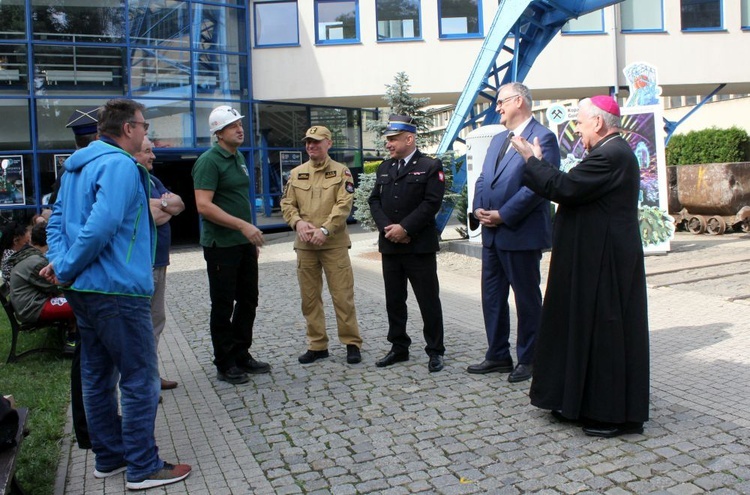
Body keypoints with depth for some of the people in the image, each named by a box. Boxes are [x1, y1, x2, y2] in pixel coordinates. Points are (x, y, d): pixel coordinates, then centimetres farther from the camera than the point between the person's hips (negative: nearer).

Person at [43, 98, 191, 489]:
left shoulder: (77, 165, 15)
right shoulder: (120, 165, -16)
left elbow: (57, 218, 15)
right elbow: (101, 226, -26)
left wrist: (59, 260, 1)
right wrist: (66, 270, -15)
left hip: (83, 291, 10)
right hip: (117, 289, -10)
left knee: (98, 376, 16)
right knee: (140, 379, -1)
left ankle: (109, 457, 28)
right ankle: (143, 468, 7)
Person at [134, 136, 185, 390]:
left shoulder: (151, 179, 17)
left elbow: (179, 204, 8)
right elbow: (151, 216, -23)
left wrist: (160, 204, -10)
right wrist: (168, 207, -5)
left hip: (157, 260, 10)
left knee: (156, 320, 15)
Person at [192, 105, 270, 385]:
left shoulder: (239, 157, 13)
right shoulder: (209, 161, -14)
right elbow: (203, 205, -22)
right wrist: (243, 225, -24)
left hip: (244, 243, 8)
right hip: (221, 245, -8)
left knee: (248, 301, 14)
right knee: (223, 306, 2)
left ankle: (241, 356, 28)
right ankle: (225, 365, 15)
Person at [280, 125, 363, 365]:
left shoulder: (341, 172, 0)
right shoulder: (296, 173, 11)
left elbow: (344, 205, -10)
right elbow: (287, 204, 8)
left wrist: (324, 229, -20)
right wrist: (298, 222, -13)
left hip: (334, 243, -4)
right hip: (304, 244, 4)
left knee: (343, 295, -1)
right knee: (309, 297, 8)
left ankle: (352, 343, 12)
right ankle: (317, 345, 20)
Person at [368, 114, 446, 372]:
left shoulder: (430, 166, -3)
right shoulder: (385, 168, 14)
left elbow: (432, 203, -13)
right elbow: (374, 200, 10)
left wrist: (404, 228, -18)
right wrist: (387, 227, -7)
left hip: (419, 247, -5)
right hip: (390, 246, 6)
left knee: (428, 301, 1)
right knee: (394, 300, 12)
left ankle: (435, 351, 12)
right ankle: (399, 347, 24)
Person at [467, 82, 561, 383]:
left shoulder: (542, 138, -9)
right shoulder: (498, 140, 18)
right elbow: (483, 179, 17)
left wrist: (503, 215, -19)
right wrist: (479, 208, -2)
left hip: (521, 234, -8)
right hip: (492, 234, 8)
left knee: (527, 298, 5)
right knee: (492, 296, 13)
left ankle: (528, 359, 18)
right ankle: (498, 355, 25)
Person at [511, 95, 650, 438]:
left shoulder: (611, 155, -19)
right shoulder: (613, 152, 15)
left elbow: (565, 188, -23)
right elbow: (572, 189, 11)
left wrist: (532, 160, -12)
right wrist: (537, 163, 9)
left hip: (605, 263, -11)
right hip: (598, 259, 11)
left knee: (605, 331, -2)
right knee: (591, 328, 16)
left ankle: (616, 415, 11)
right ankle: (584, 404, 28)